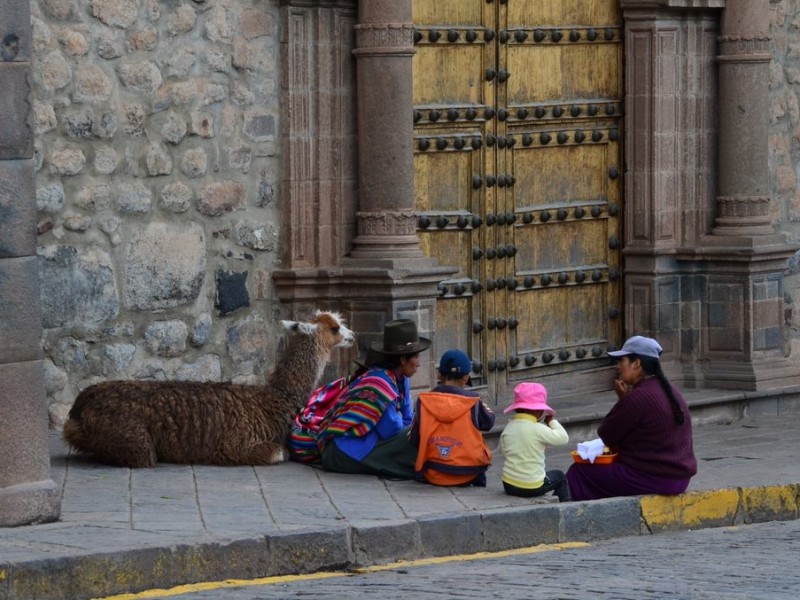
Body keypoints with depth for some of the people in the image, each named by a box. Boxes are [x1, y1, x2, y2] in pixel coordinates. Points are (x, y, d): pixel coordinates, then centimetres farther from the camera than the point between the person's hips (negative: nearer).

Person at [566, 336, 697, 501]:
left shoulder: (637, 398, -19)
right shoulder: (670, 391, 11)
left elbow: (605, 436, -9)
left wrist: (622, 398, 0)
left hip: (650, 480, -10)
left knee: (578, 472, 1)